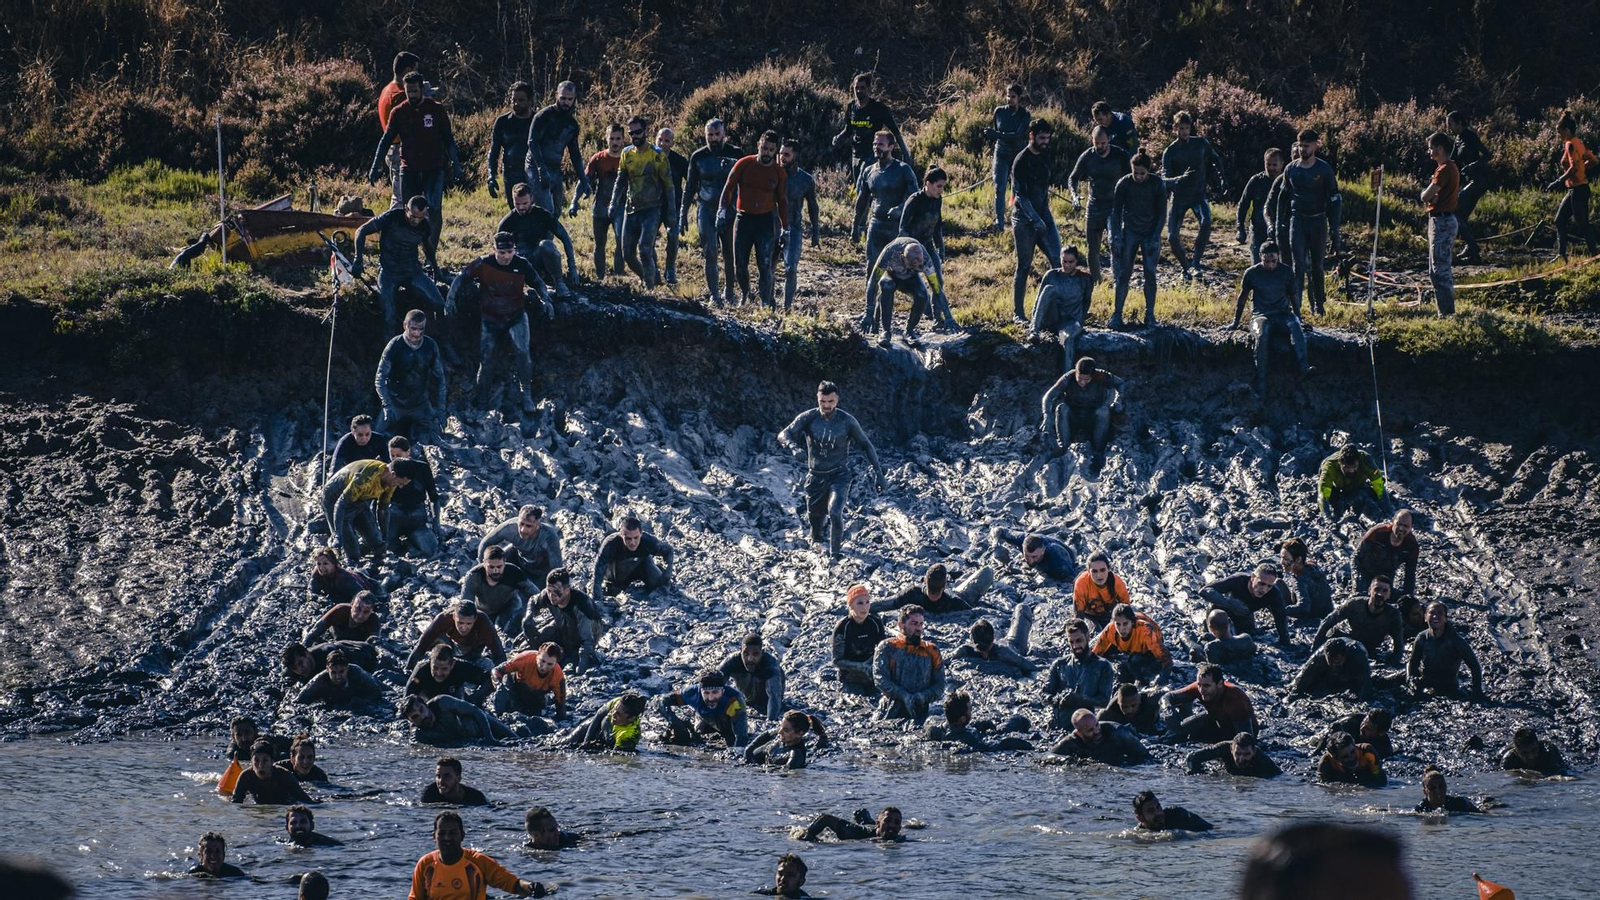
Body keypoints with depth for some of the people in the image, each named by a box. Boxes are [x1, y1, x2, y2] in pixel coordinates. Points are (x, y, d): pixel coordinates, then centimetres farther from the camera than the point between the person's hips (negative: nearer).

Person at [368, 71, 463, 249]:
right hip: (409, 170, 2)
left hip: (433, 169, -2)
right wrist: (374, 168, 1)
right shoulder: (398, 112, 4)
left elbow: (448, 140, 6)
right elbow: (385, 141, 7)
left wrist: (456, 166, -1)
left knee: (434, 211, -13)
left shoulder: (436, 109, 1)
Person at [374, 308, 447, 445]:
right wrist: (387, 405, -26)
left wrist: (440, 408, -1)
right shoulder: (395, 345, -15)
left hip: (420, 405, 2)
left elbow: (439, 379, 5)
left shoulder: (430, 346, -6)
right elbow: (380, 379, -14)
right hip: (396, 404, -2)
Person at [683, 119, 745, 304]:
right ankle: (713, 295, -7)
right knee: (710, 253, -10)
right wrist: (683, 213, 7)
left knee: (729, 255, 5)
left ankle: (728, 292, 20)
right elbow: (690, 186, 10)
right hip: (707, 210, 0)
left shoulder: (736, 154, 0)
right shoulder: (698, 157, 5)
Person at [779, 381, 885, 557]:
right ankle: (816, 540, 51)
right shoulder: (808, 418, -9)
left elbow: (866, 445, 0)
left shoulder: (847, 421, -11)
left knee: (835, 513, -25)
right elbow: (783, 435, -15)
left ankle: (834, 554, -10)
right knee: (815, 516, 15)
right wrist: (793, 445, -38)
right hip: (816, 476, 2)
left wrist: (878, 472, -4)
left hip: (839, 475, -2)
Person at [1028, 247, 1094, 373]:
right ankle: (1034, 330, -39)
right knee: (1050, 289, -28)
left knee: (1068, 339, -40)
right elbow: (1039, 300, 9)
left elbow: (1087, 301, 15)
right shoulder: (1052, 275, 9)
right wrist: (1033, 322, -1)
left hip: (1071, 321, -1)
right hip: (1051, 319, 1)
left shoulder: (1084, 279, 8)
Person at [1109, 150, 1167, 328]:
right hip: (1129, 233, 0)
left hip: (1151, 234, 0)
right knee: (1124, 274, -6)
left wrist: (1155, 238, -10)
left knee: (1150, 275, -5)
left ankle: (1150, 316, 3)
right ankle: (1116, 315, -4)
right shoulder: (1124, 184, -10)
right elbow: (1116, 212, -4)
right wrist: (1116, 238, -12)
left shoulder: (1157, 184, -11)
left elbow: (1161, 213, -4)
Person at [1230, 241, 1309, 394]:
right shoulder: (1252, 273, 0)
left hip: (1283, 314, 2)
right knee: (1262, 335, -36)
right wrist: (1235, 323, 14)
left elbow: (1293, 298, 16)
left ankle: (1303, 367, -50)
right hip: (1261, 315, -2)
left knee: (1295, 326, -35)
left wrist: (1299, 320, 13)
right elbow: (1242, 298, 12)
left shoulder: (1286, 272, 5)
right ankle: (1260, 385, -37)